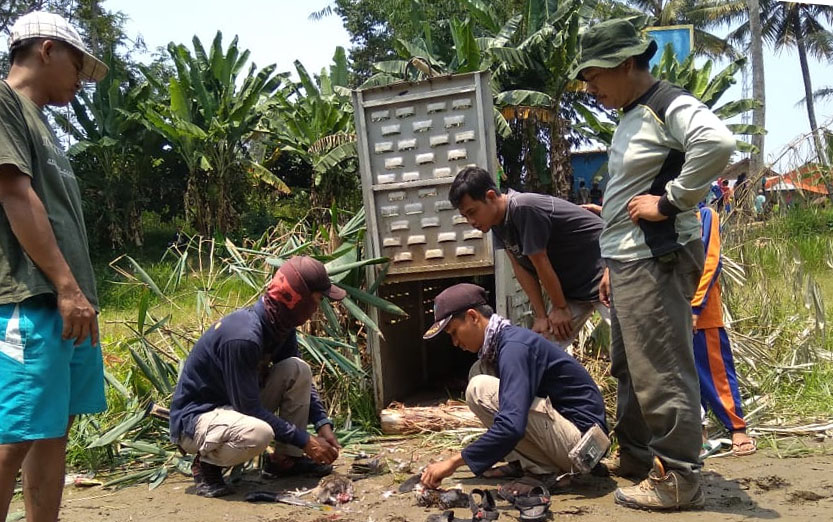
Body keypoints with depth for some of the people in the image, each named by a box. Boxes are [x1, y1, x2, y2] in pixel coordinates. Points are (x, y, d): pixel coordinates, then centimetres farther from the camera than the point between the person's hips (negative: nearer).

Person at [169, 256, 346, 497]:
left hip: (238, 407, 9)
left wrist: (323, 425, -4)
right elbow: (250, 408, -26)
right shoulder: (243, 337, -31)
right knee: (258, 432, -38)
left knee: (298, 369, -9)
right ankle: (207, 462, -5)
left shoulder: (280, 326, -4)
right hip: (194, 420, -8)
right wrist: (305, 441, -20)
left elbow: (299, 381, 8)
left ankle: (286, 459, 0)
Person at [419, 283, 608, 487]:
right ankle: (521, 463, 3)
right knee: (480, 371, 7)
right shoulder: (502, 341, 10)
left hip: (581, 437, -10)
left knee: (480, 388, -17)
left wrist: (454, 462, -26)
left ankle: (544, 468, -9)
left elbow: (511, 426, -31)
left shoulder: (514, 347, -20)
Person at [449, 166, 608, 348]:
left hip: (601, 277, -8)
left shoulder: (523, 209, -27)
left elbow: (541, 263, -20)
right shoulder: (498, 220, -2)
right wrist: (541, 316, -4)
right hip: (570, 287, 8)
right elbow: (521, 268, -2)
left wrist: (560, 307, -9)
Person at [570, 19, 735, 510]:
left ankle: (679, 480, 8)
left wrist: (670, 201, -23)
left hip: (656, 261, -11)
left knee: (662, 372, -4)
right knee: (630, 368, 18)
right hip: (629, 262, 11)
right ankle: (635, 458, 32)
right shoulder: (632, 118, 19)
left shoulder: (669, 105, -11)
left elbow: (718, 141, -33)